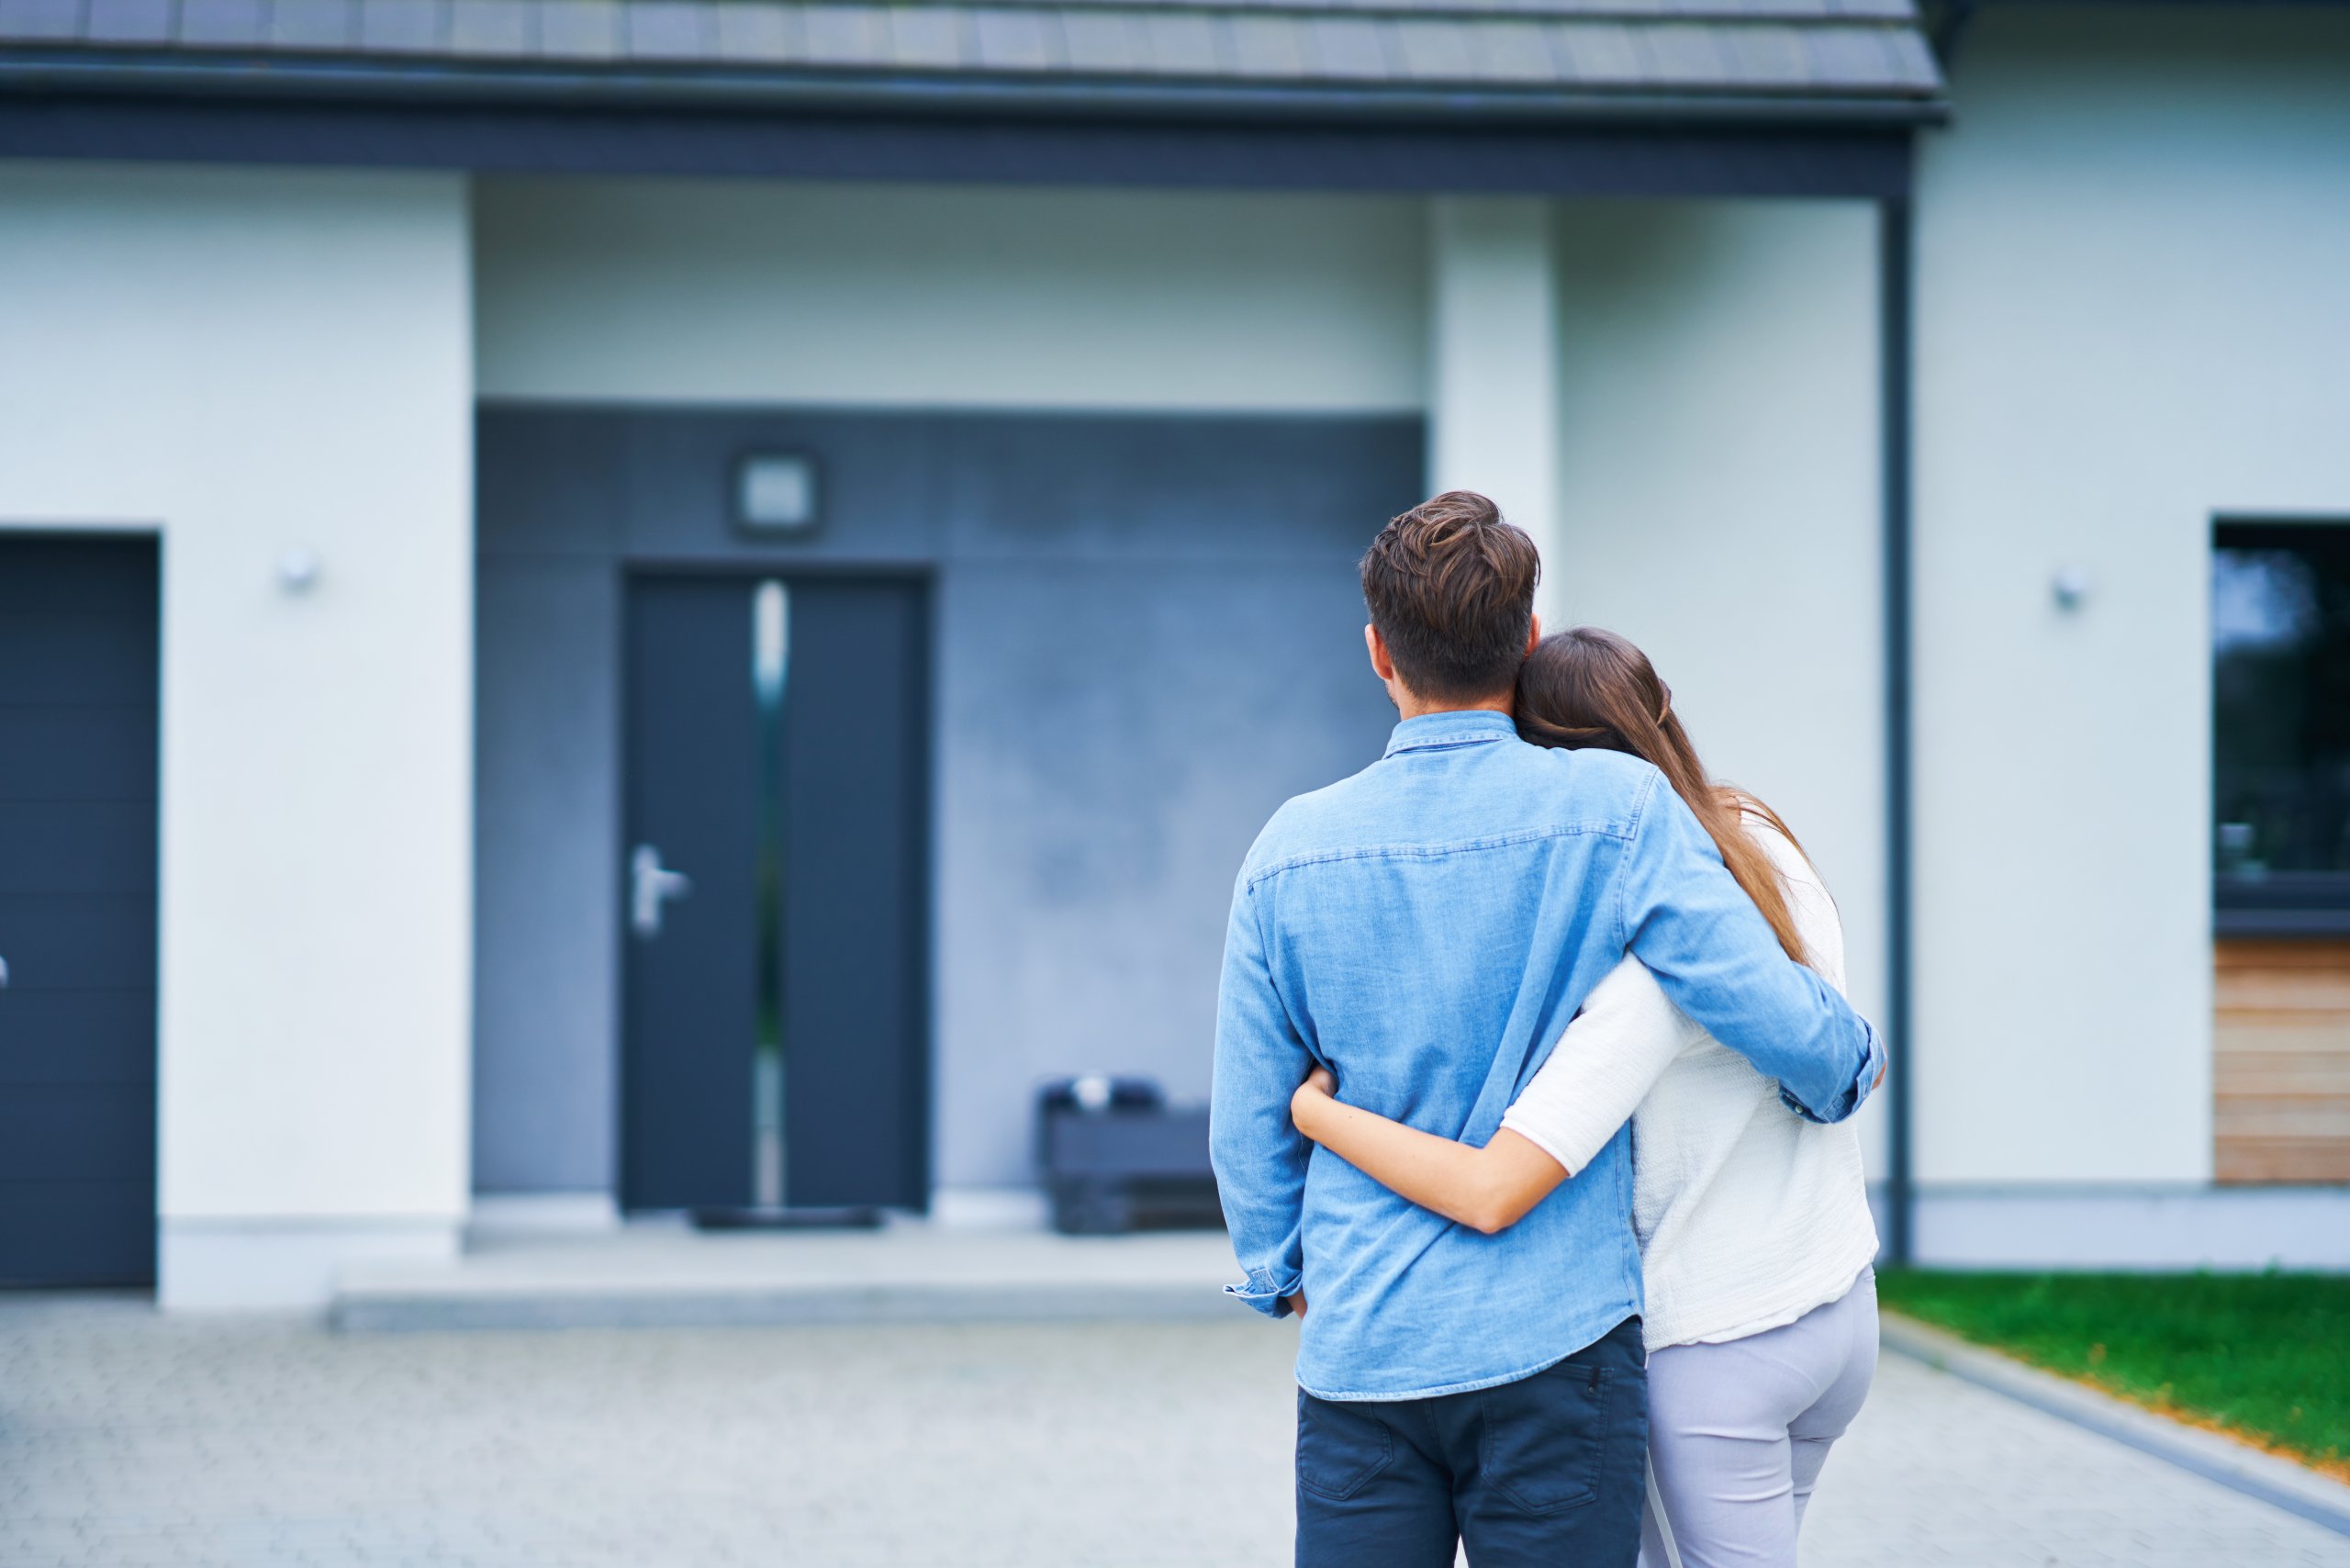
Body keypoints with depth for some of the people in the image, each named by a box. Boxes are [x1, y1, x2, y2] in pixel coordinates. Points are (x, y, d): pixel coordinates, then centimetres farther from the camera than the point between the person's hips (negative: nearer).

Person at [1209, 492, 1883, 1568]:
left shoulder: (1291, 851, 1)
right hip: (1552, 1349, -2)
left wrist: (1279, 1274, 26)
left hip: (1358, 1357, 3)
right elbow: (1777, 1018, -11)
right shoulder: (1613, 813, -8)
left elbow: (1249, 1122, 8)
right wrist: (1849, 1068, 13)